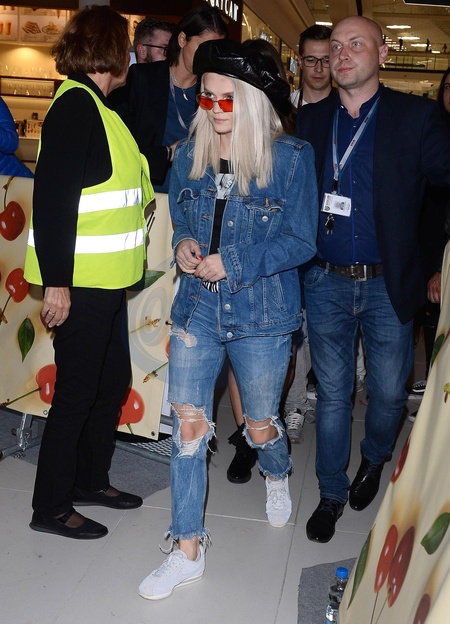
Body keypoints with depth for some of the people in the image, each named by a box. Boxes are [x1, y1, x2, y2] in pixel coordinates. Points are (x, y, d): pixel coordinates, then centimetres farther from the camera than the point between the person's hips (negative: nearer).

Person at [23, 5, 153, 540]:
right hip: (78, 282, -9)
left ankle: (91, 479, 35)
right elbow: (51, 197, -21)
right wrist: (55, 284, -23)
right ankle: (50, 507, 19)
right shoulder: (75, 104, -14)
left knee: (113, 380, 17)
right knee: (77, 392, 1)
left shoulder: (95, 106, 16)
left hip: (106, 280, 10)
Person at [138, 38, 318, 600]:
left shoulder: (291, 158, -8)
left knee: (260, 426, 14)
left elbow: (301, 241, -8)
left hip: (262, 315, -3)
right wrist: (183, 245, -6)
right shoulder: (188, 155, 4)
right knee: (187, 426, -1)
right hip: (197, 311, 3)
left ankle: (277, 476, 52)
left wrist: (235, 264, -18)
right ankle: (188, 550, 14)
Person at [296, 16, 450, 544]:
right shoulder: (310, 120, 7)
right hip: (325, 283, 2)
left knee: (388, 392, 12)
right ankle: (331, 494, 29)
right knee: (332, 394, 11)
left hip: (387, 285, -1)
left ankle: (374, 461, 43)